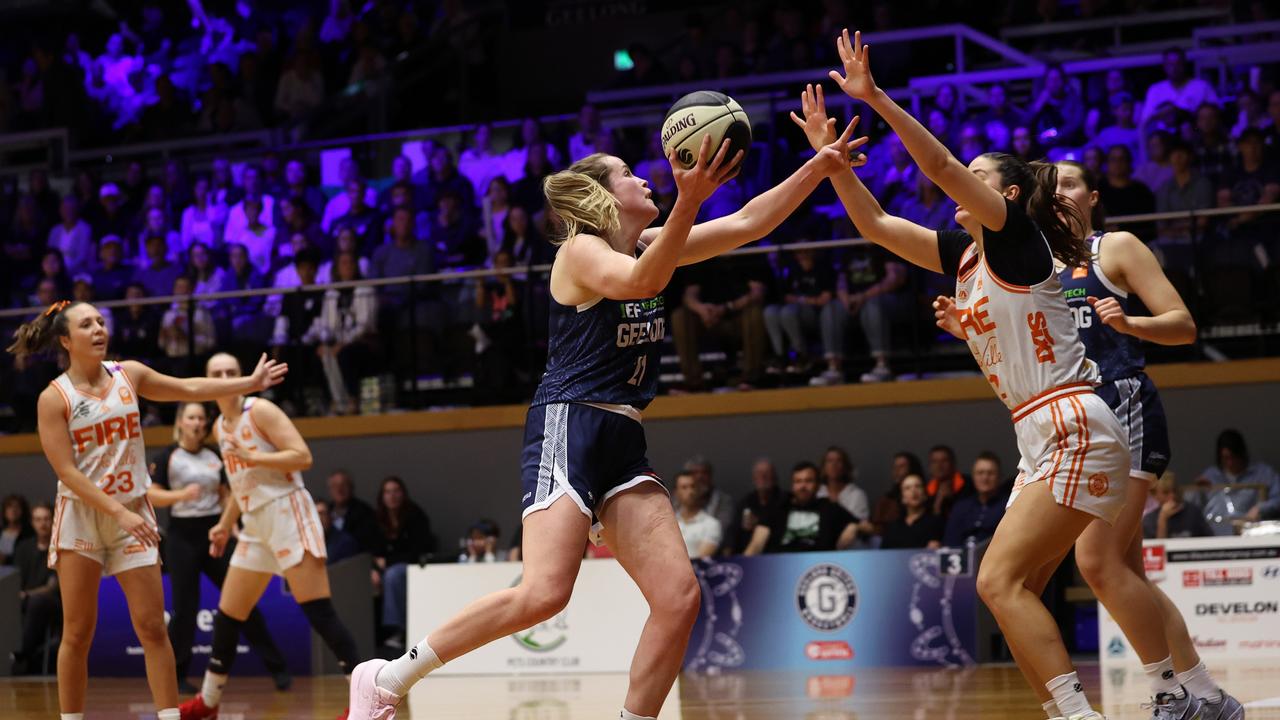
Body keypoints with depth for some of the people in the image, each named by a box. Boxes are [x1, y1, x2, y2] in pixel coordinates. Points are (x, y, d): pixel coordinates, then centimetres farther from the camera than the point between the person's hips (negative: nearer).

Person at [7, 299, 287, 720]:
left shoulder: (129, 375, 4)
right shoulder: (54, 398, -9)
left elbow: (188, 389, 17)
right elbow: (67, 472, -14)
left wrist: (250, 382, 14)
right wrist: (119, 513, -21)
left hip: (133, 514, 3)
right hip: (81, 516, -3)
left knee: (152, 626, -2)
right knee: (78, 633, 0)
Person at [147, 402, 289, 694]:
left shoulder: (214, 456, 10)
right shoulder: (167, 457, -2)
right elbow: (152, 496, -7)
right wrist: (181, 494, -22)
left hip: (214, 532, 3)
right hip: (183, 536, -3)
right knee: (185, 608, -3)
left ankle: (276, 667, 4)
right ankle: (175, 675, 11)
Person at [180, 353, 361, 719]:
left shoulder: (260, 410, -8)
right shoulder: (220, 427, 16)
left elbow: (302, 456, -17)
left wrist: (251, 456, -22)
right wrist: (225, 524, 25)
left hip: (286, 513, -8)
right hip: (256, 524, 8)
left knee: (317, 610, -15)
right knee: (228, 614, 12)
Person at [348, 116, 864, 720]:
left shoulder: (654, 245, 17)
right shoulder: (581, 250, -5)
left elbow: (750, 223, 16)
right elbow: (636, 282, -27)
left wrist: (821, 166, 7)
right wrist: (688, 201, -39)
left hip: (624, 444, 9)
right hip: (568, 429, -8)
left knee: (678, 597, -6)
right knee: (544, 593, -22)